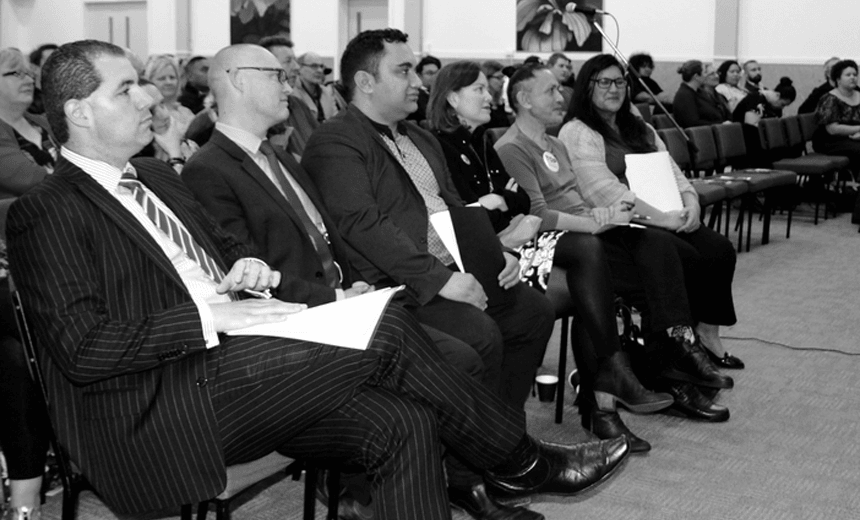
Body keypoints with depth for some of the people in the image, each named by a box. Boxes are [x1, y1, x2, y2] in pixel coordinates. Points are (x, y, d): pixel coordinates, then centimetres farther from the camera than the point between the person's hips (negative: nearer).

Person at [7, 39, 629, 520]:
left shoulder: (156, 177, 21)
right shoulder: (47, 212, -5)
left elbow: (227, 246, 31)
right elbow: (81, 348, -15)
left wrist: (247, 267, 5)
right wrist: (210, 317, -19)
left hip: (228, 366, 8)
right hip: (162, 413, -8)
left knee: (402, 423, -15)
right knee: (385, 327, -19)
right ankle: (518, 460, -1)